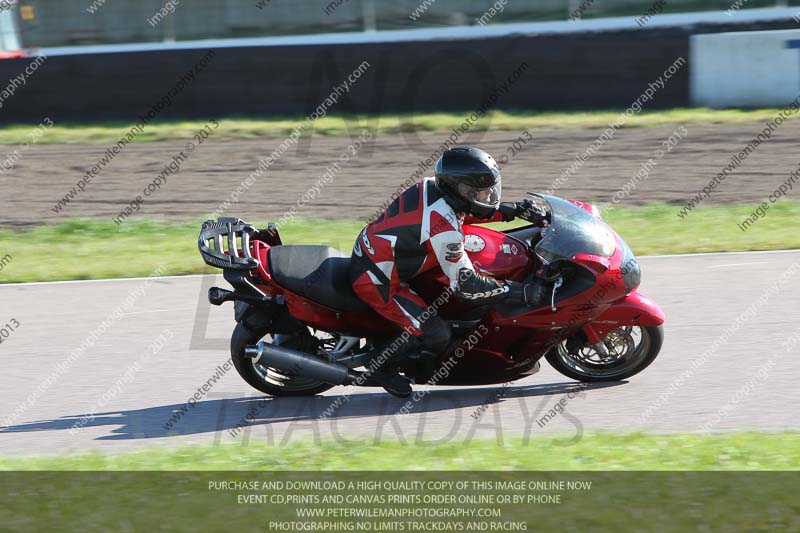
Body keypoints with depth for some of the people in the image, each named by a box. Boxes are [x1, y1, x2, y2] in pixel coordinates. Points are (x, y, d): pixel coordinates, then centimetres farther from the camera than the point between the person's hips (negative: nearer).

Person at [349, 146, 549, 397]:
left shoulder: (431, 186, -3)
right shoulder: (443, 229, -28)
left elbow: (471, 209, 18)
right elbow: (465, 285, -25)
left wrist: (518, 209, 7)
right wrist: (522, 292, -23)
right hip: (377, 281, -10)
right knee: (436, 336, -15)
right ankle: (381, 364, 8)